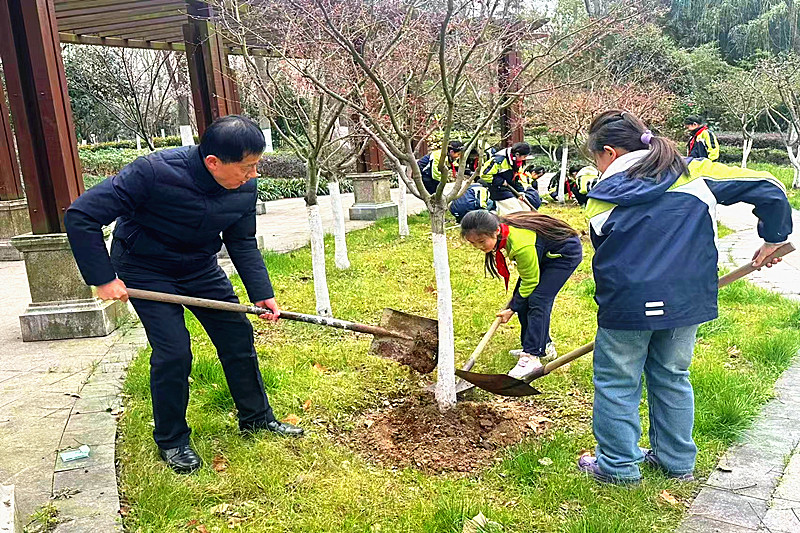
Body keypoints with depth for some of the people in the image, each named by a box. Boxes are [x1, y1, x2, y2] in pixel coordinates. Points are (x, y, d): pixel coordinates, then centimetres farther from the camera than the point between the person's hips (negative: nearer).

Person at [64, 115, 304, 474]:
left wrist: (262, 292, -10)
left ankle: (256, 417, 25)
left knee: (238, 337, 5)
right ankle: (171, 441, 11)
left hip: (200, 267, 5)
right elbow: (81, 216, -28)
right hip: (144, 271, -5)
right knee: (173, 352, -11)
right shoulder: (155, 172, -34)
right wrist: (103, 278, -26)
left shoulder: (245, 187, -17)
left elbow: (242, 242, -1)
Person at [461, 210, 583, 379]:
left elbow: (530, 281, -23)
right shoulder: (502, 232, -15)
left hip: (567, 253, -9)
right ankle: (543, 345, 18)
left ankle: (532, 357, -16)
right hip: (545, 254, 9)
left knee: (538, 300, -18)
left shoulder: (521, 245, -39)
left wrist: (512, 309, -12)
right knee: (524, 299, 3)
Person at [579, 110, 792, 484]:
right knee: (672, 378, 20)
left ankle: (617, 465, 20)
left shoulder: (602, 197, 0)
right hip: (687, 300, 4)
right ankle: (677, 461, 32)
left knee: (616, 384, 11)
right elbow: (768, 189, 0)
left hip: (627, 305, -3)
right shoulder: (693, 173, 3)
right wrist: (773, 238, 12)